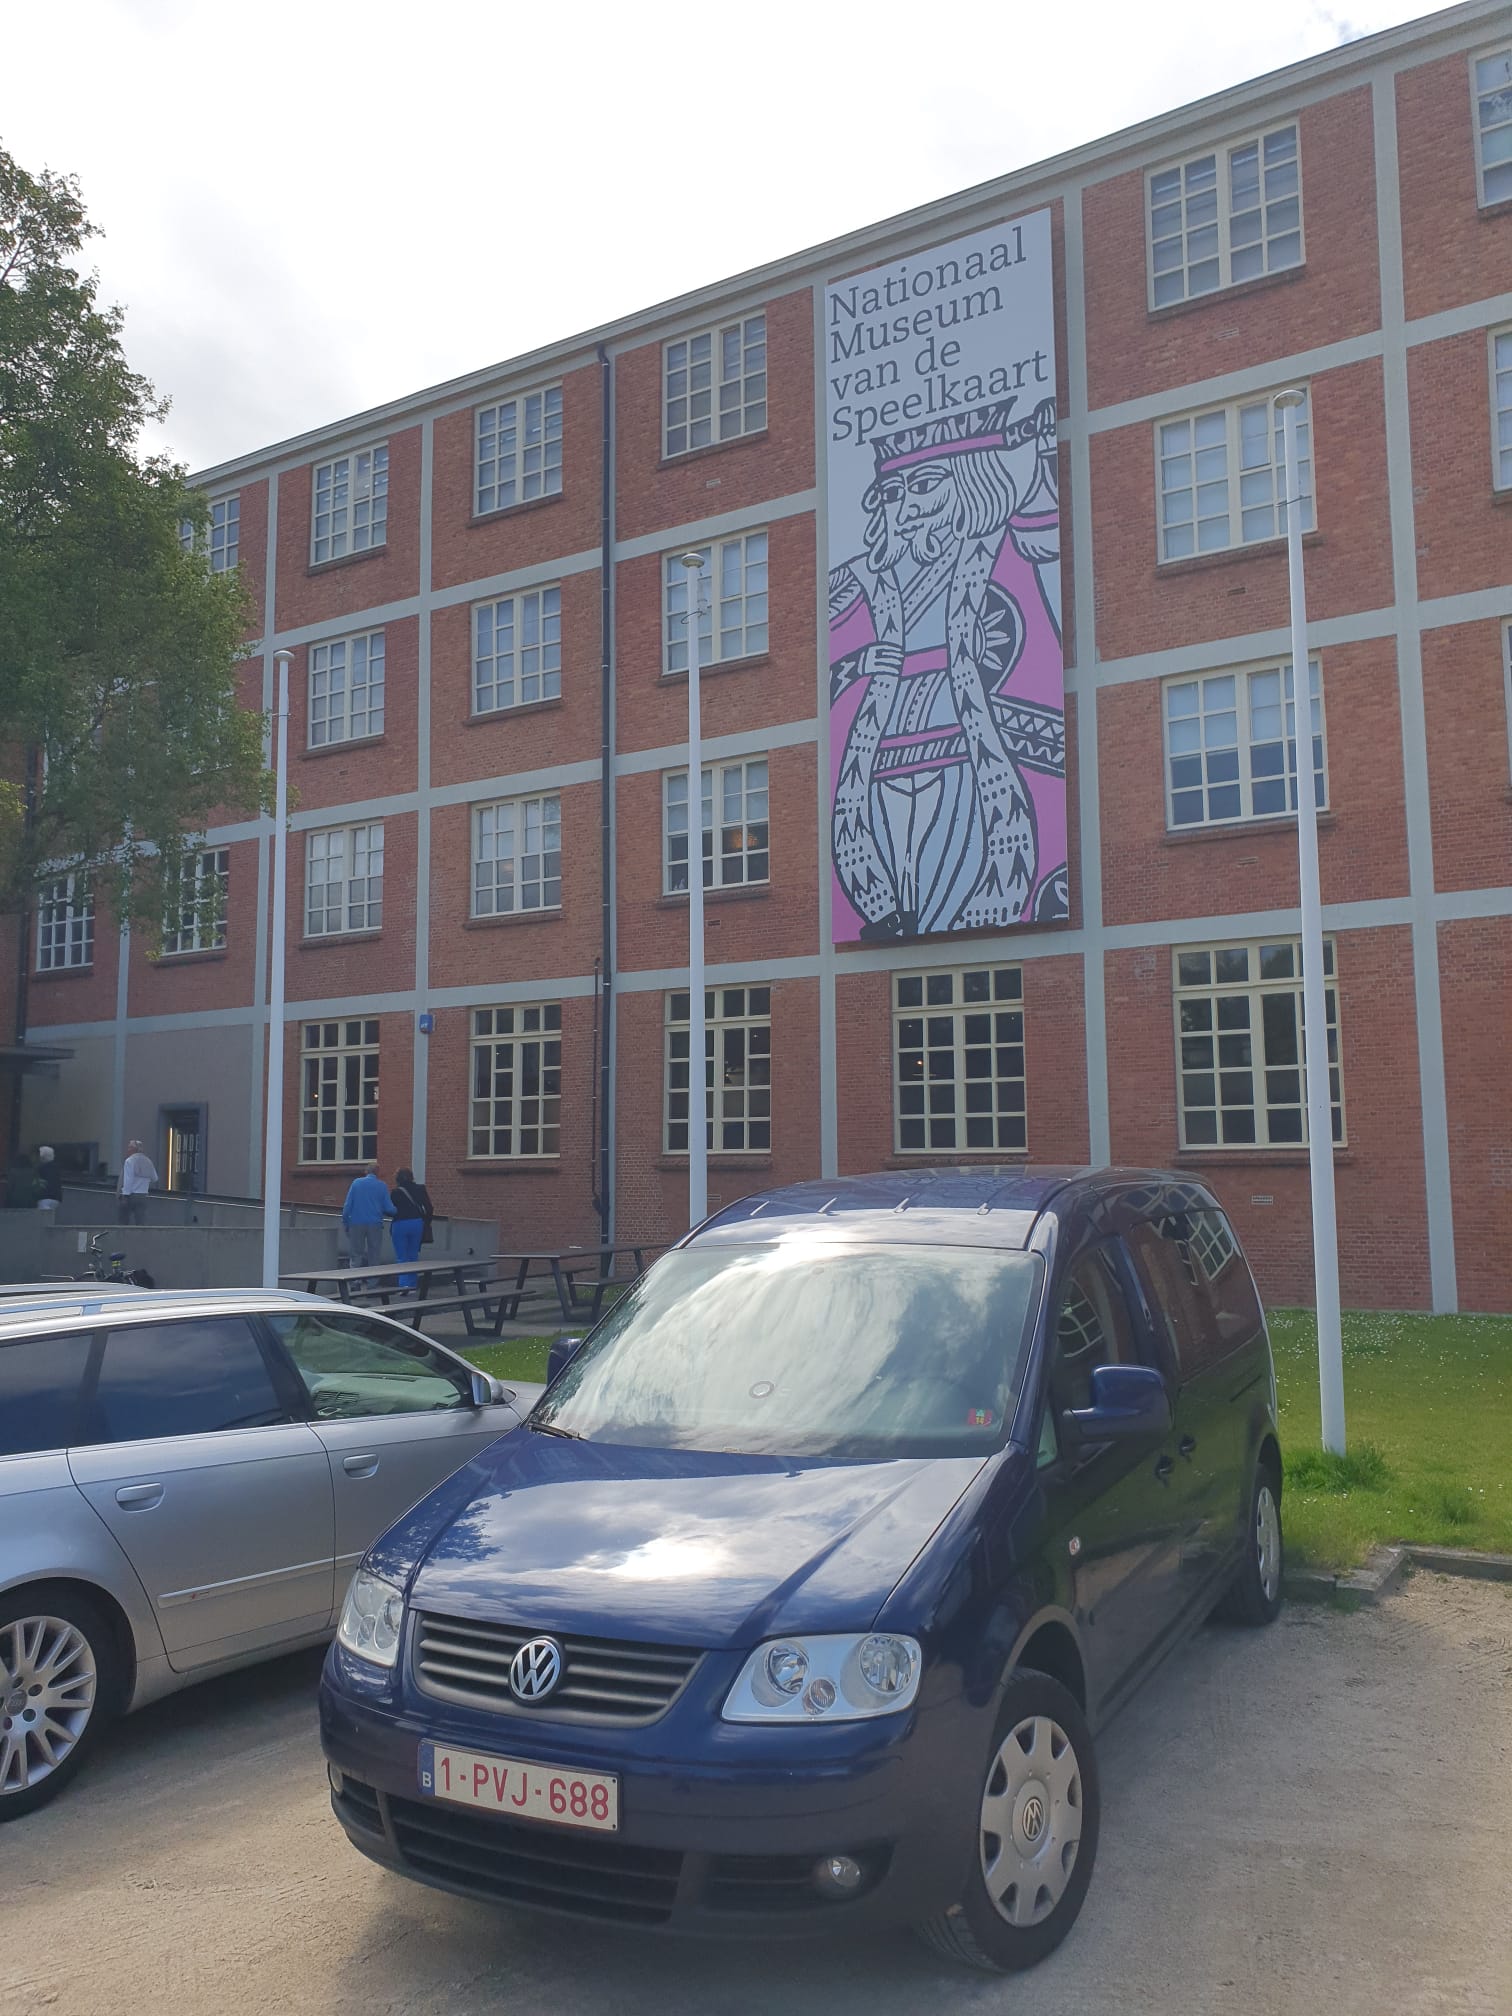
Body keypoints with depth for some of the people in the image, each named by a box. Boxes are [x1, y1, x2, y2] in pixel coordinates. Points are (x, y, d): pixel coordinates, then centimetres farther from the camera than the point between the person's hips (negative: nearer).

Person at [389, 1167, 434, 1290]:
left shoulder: (396, 1192, -8)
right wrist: (427, 1222, 14)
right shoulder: (420, 1189, 3)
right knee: (413, 1256, 13)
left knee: (401, 1257, 2)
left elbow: (393, 1210, -7)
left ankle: (404, 1284, -11)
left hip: (400, 1225, -4)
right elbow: (429, 1208, 4)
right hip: (417, 1224, 4)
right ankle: (412, 1285, 14)